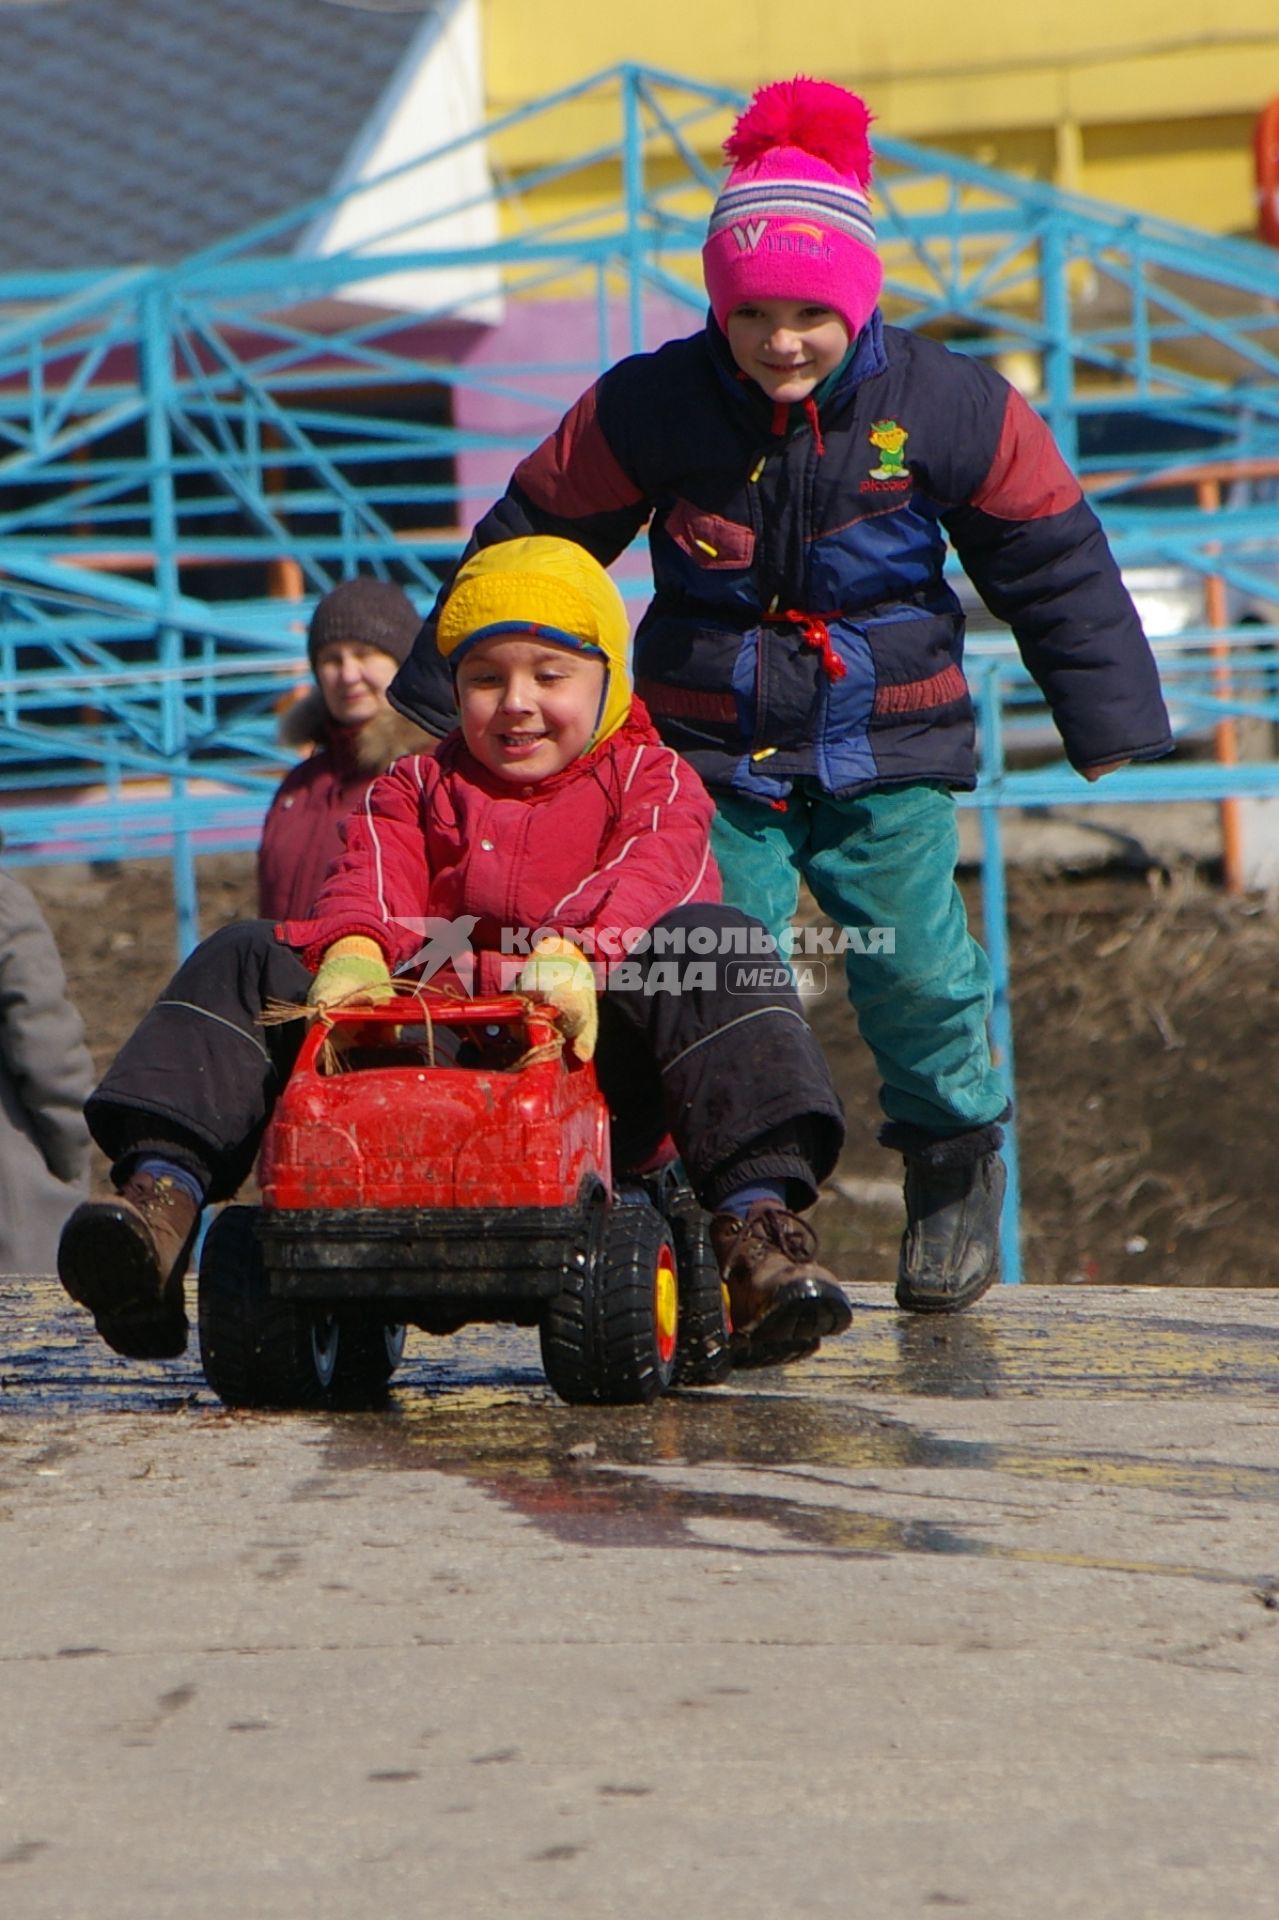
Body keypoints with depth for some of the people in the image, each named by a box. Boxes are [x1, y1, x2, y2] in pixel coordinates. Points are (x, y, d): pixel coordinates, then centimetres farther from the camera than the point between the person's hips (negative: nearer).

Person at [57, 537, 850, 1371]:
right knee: (244, 962, -9)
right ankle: (162, 1194, -28)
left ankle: (759, 1221, -43)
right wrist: (354, 950, -22)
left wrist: (573, 956, -33)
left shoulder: (652, 780, 14)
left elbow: (646, 879, -9)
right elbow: (374, 879, 4)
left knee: (718, 945, -29)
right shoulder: (419, 789, 25)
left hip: (590, 1056, -3)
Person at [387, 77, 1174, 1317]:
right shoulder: (647, 409, -10)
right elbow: (530, 540, 4)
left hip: (884, 752, 0)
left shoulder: (950, 409, -10)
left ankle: (954, 1166, 22)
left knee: (911, 961, -3)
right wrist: (438, 694, 9)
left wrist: (1110, 726, 5)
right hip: (713, 751, 0)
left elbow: (1054, 562, 2)